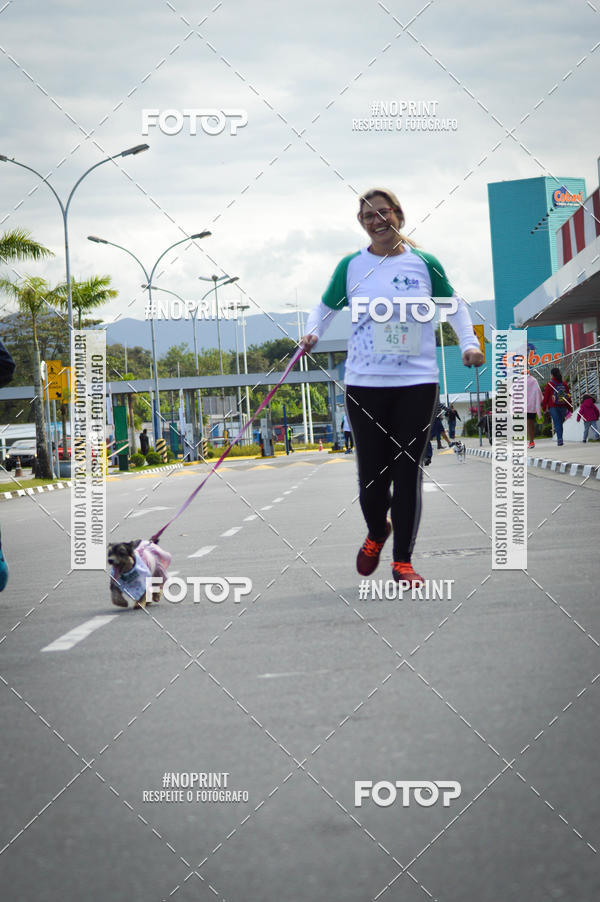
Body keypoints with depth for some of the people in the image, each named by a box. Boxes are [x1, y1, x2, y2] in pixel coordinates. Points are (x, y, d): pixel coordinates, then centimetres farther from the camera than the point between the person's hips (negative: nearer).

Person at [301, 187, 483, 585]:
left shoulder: (424, 263, 4)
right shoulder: (351, 266, 6)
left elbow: (453, 304, 17)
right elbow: (326, 307, 16)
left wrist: (469, 343, 3)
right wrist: (312, 334, -4)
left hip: (417, 382, 0)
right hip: (365, 384, 0)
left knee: (408, 472, -1)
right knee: (372, 473, -1)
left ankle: (403, 560, 7)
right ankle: (376, 533, 30)